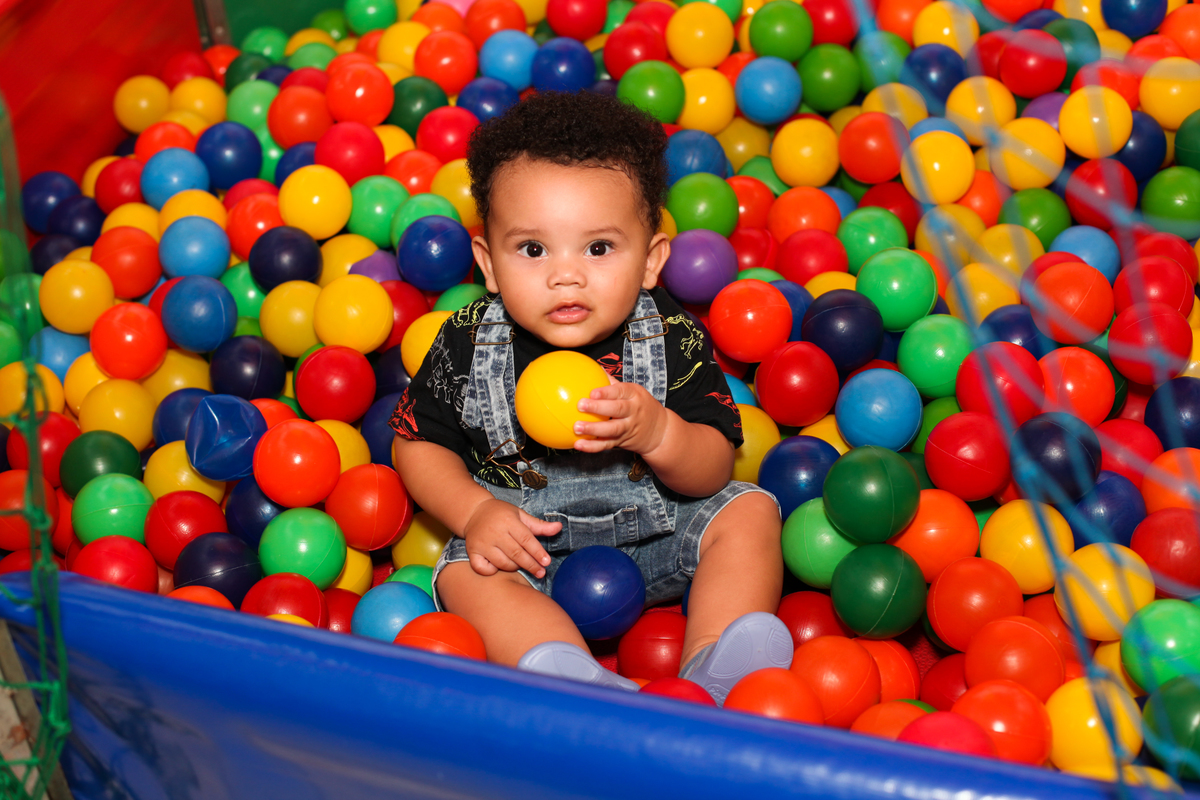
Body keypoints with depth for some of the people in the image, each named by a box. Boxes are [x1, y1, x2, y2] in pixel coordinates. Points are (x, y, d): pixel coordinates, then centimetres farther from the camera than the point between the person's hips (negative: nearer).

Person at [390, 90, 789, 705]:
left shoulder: (672, 340, -17)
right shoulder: (466, 347, -15)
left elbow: (713, 470, -14)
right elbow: (419, 444, -2)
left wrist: (657, 433, -36)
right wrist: (474, 513, -19)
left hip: (657, 532, 1)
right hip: (525, 539, 0)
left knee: (750, 511, -15)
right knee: (465, 575, -25)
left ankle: (712, 680, -29)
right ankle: (576, 680, -43)